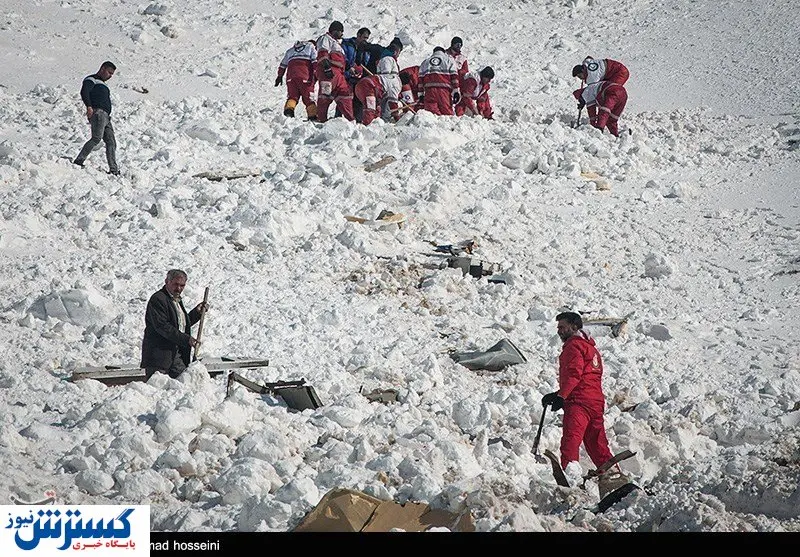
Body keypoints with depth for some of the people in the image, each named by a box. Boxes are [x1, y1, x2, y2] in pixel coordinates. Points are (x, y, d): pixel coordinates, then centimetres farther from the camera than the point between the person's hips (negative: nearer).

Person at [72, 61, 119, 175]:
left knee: (111, 142, 0)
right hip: (97, 112, -9)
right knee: (97, 138, -24)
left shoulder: (102, 85, 33)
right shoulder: (91, 80, 4)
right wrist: (89, 106, -29)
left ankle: (114, 170, -5)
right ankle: (78, 161, -28)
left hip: (106, 116, 9)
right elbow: (84, 92, -15)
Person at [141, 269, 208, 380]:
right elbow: (162, 327, -21)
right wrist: (186, 339, -23)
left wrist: (197, 313, 13)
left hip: (176, 355, 9)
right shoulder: (157, 299, -12)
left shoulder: (177, 300, 19)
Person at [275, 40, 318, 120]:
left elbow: (283, 64, 32)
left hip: (291, 76, 3)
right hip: (305, 76, -3)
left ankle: (288, 109, -23)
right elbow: (315, 60, 1)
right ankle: (313, 116, -8)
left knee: (292, 96, 3)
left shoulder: (291, 50, 32)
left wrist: (280, 76, 38)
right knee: (308, 98, 0)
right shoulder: (311, 46, 18)